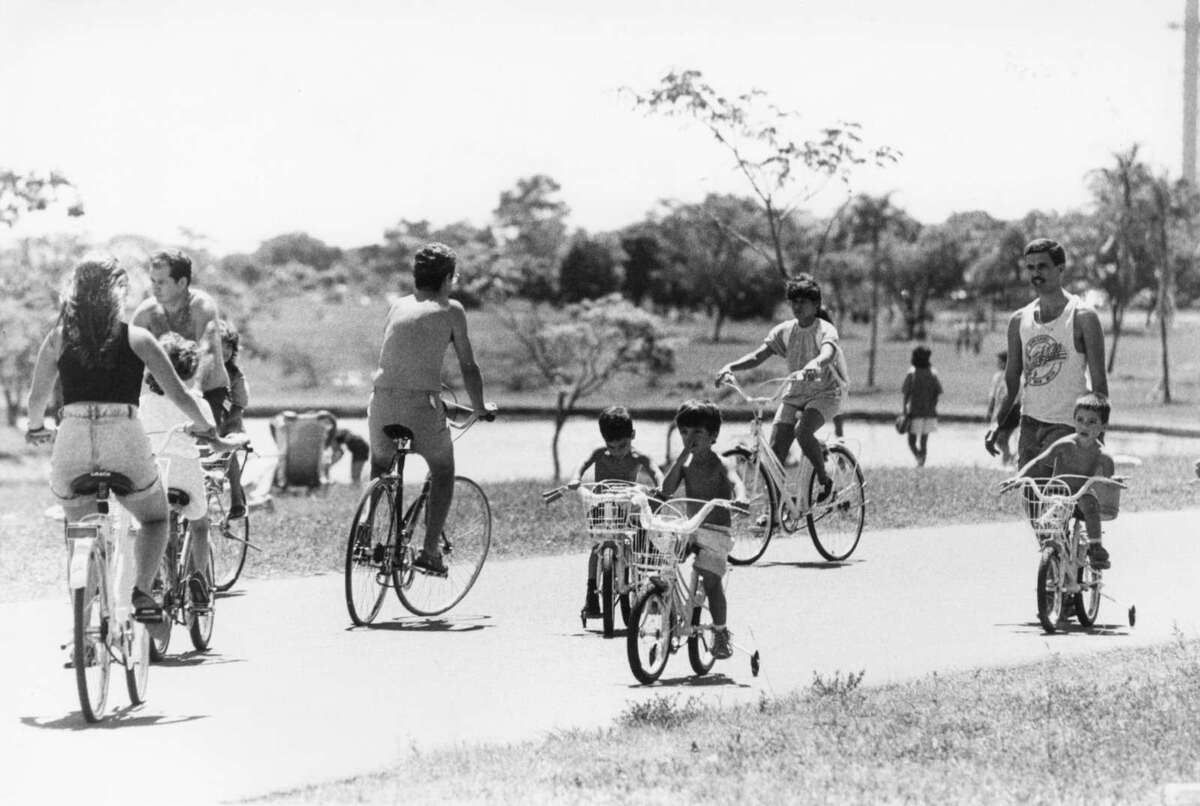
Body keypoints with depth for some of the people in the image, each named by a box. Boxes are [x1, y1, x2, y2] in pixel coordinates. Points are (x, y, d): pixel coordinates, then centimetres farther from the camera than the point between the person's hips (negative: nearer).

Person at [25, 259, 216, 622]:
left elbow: (37, 397, 16)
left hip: (72, 439, 1)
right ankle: (141, 590, 1)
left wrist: (35, 428, 38)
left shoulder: (58, 337, 11)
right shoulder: (136, 337, 8)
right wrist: (202, 426, 28)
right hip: (124, 435, -1)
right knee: (155, 518, 23)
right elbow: (178, 393, 9)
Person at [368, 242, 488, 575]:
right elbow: (468, 367, 7)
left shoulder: (398, 306, 17)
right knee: (442, 471, 19)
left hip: (383, 403, 4)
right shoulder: (450, 310, 6)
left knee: (380, 466, 29)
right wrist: (480, 408, 23)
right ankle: (430, 551, 9)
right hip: (421, 404, -4)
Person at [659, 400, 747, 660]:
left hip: (716, 531, -5)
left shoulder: (719, 464, -7)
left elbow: (736, 482, -28)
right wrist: (684, 454, -11)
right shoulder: (685, 463, 8)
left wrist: (740, 500, -52)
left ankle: (721, 633, 0)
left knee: (710, 580, -16)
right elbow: (667, 489, -7)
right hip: (690, 529, 5)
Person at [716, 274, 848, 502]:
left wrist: (815, 364, -60)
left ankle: (824, 479, -8)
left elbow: (828, 353, -36)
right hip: (796, 394, 5)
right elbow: (757, 356, -7)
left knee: (803, 431, -32)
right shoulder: (785, 330, 1)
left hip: (826, 392, -5)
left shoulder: (825, 330, -13)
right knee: (775, 450, -7)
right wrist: (730, 367, -25)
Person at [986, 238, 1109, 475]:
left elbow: (1099, 383, -4)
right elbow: (1011, 382, 14)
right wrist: (996, 423, -1)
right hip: (1029, 425, 6)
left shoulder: (1082, 318, -4)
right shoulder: (1019, 321, 11)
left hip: (1066, 426, -6)